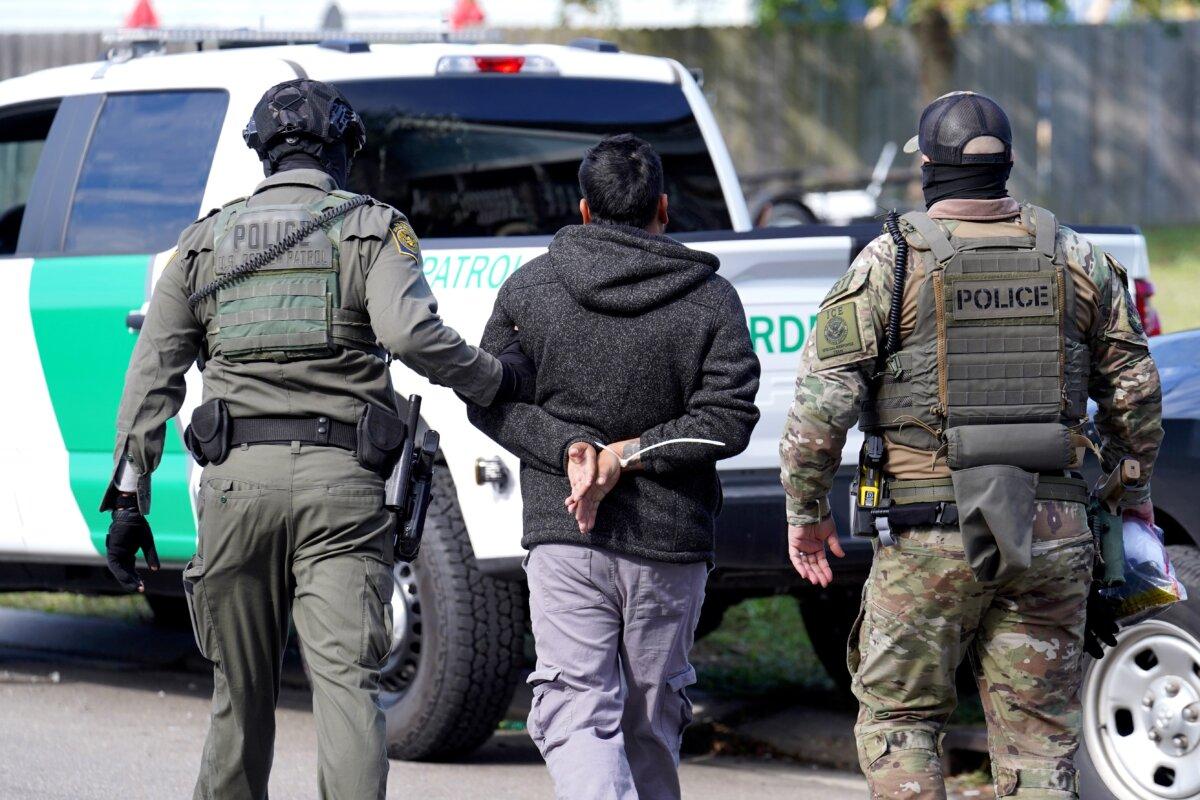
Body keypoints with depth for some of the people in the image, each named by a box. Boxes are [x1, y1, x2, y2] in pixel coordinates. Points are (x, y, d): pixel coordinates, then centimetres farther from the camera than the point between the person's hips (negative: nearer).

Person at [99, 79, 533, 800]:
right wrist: (496, 380, 1)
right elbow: (411, 333, -13)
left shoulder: (207, 240, 16)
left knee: (241, 688, 15)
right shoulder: (374, 229, 6)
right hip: (342, 479, -3)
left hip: (238, 477, 3)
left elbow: (153, 373, 12)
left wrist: (128, 495, 12)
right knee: (348, 680, -10)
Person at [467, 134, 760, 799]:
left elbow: (488, 400, 0)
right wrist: (628, 457, -8)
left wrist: (569, 448, -10)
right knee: (652, 720, 15)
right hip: (671, 543, 1)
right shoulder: (712, 300, 0)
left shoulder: (530, 287, 3)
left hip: (565, 541, -1)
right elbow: (727, 420, -8)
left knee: (575, 716, -5)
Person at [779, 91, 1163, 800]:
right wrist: (1134, 485, 27)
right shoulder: (1078, 261, 6)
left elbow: (824, 397, -8)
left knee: (898, 720, 10)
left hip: (929, 532, -3)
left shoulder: (891, 262, -4)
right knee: (1040, 737, 8)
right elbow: (1134, 389, 11)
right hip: (1053, 528, 3)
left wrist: (806, 508, 4)